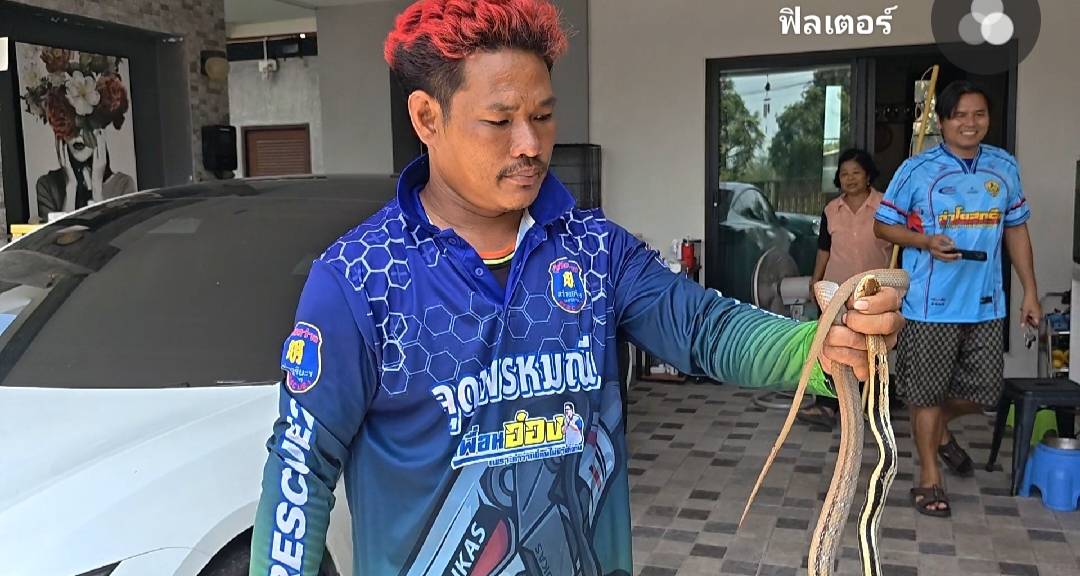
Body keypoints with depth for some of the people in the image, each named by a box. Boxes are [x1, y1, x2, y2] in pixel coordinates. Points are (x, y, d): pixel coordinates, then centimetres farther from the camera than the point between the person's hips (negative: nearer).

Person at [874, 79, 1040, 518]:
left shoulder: (1005, 167, 7)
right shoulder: (917, 169, -5)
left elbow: (1016, 230, 13)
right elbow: (884, 225, 0)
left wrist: (1030, 291, 11)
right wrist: (927, 242, -18)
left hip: (986, 304, 4)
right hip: (930, 305, -4)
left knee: (983, 391, 11)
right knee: (926, 392, 5)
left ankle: (941, 428, 43)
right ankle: (929, 476, 21)